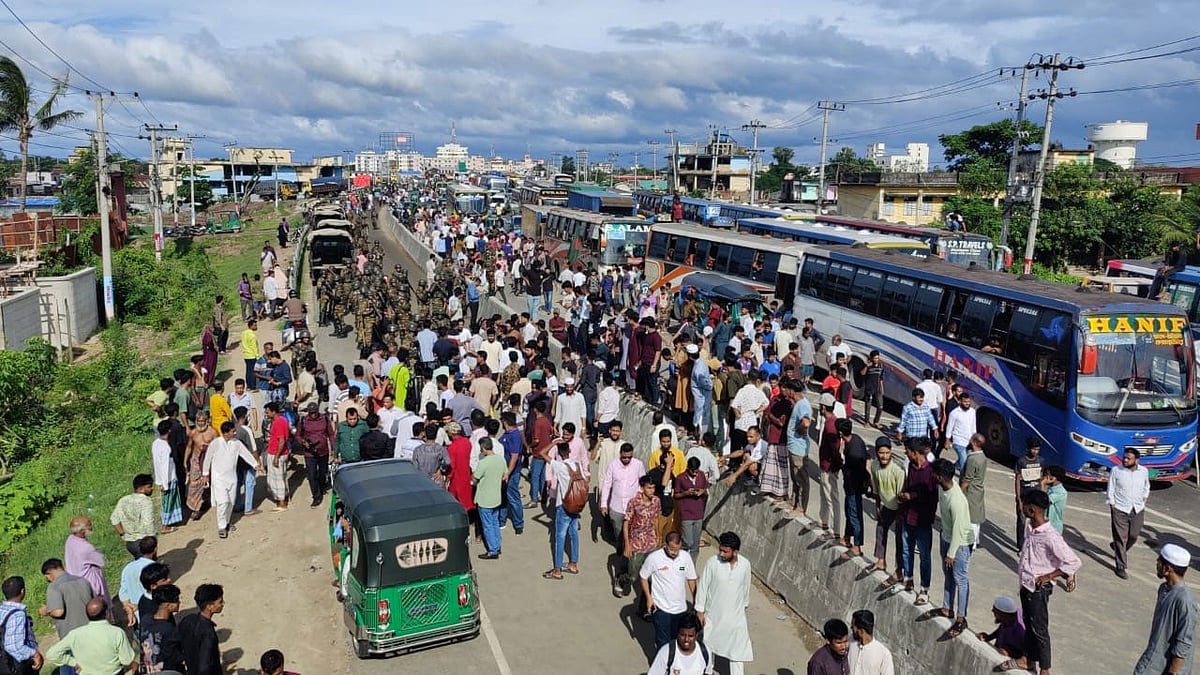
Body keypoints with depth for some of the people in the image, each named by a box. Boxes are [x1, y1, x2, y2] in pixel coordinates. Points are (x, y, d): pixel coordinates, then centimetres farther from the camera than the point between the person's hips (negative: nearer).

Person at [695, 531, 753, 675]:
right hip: (714, 613, -1)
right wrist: (700, 611, -8)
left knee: (737, 648, 9)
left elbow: (746, 587, 3)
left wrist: (744, 605, 15)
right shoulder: (712, 562, -20)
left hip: (736, 614, 1)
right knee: (708, 645, 18)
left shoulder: (745, 564, -14)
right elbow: (702, 586, -11)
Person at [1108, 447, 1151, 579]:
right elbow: (1110, 492, -6)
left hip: (1138, 510, 3)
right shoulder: (1116, 471, -11)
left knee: (1134, 536, 12)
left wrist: (1143, 502, 10)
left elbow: (1146, 488, 16)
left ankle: (1118, 549, 42)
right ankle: (1121, 567, 8)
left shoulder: (1144, 471, -2)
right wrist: (1112, 509, -9)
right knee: (1121, 538, 0)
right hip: (1120, 510, -3)